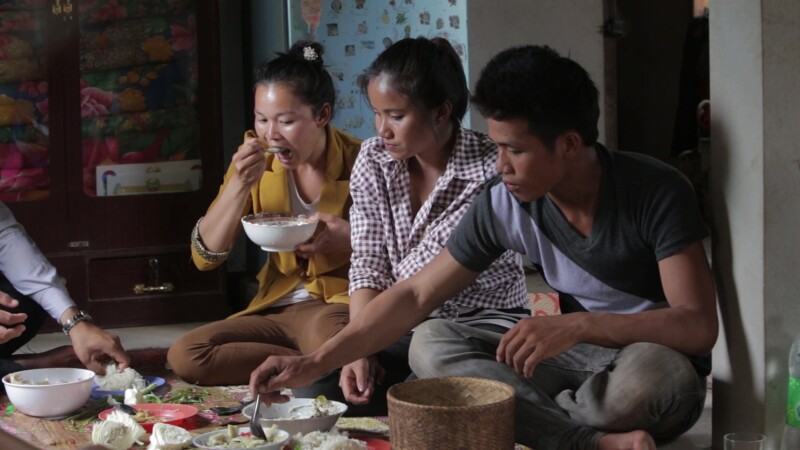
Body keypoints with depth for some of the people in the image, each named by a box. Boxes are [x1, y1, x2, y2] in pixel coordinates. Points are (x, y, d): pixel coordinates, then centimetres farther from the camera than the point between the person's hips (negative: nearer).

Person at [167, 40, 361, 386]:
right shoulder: (256, 160, 2)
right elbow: (205, 257, -2)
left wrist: (353, 238, -20)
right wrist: (239, 184, -15)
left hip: (340, 304, -6)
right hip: (276, 308, 6)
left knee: (325, 335, -41)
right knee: (182, 355, -18)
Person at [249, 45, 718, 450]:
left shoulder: (657, 192, -20)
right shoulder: (503, 205, -8)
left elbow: (699, 325, -25)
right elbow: (416, 295, -3)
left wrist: (578, 325, -37)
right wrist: (315, 362, -10)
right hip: (582, 358, 5)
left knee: (652, 370, -40)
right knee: (430, 342, -14)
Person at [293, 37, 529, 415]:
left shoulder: (491, 166, -16)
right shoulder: (373, 161, 0)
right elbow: (369, 268, -4)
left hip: (485, 321, -5)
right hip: (406, 329, 5)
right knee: (313, 391, -17)